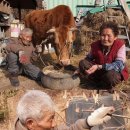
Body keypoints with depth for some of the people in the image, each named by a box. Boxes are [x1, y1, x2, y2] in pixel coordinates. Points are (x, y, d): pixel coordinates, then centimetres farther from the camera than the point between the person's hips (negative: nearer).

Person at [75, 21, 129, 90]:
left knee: (111, 75, -39)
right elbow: (88, 59, 6)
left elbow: (119, 65, -32)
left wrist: (99, 67, -41)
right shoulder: (95, 45, -11)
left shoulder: (120, 45, -22)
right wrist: (81, 69, -10)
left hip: (116, 72, -4)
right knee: (83, 63, -16)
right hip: (99, 71, 4)